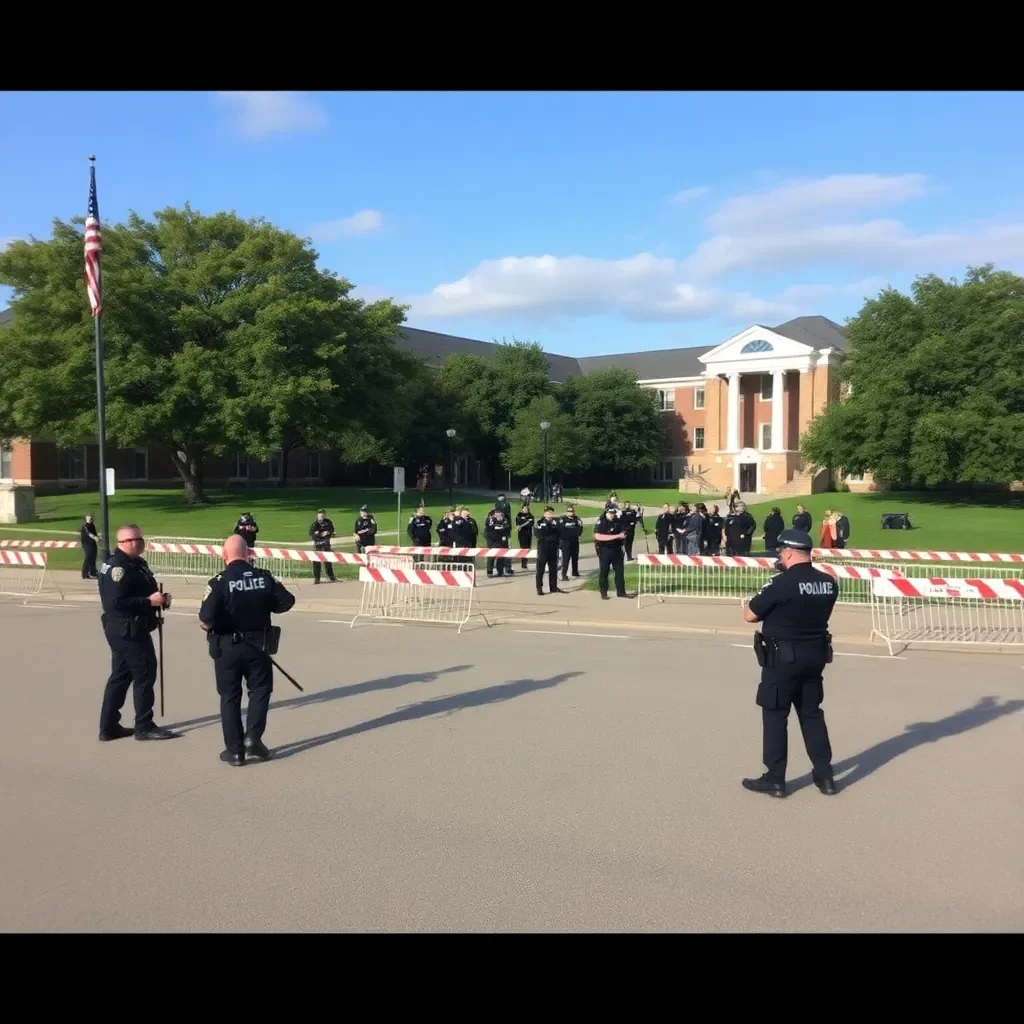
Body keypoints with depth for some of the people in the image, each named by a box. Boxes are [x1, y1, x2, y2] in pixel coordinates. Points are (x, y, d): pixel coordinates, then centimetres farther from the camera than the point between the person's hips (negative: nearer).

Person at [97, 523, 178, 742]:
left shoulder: (135, 563, 13)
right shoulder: (118, 567, -19)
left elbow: (139, 593, 22)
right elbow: (116, 602, -27)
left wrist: (159, 598, 3)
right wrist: (149, 601, -25)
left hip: (128, 630, 10)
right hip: (127, 630, -10)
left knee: (121, 675, 14)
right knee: (144, 675, -3)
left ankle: (108, 727, 22)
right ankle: (144, 727, 5)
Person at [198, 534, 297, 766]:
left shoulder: (219, 582, -15)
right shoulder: (264, 577, -7)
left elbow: (207, 620, -22)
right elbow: (286, 601, 0)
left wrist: (207, 625, 0)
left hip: (227, 647, -1)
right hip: (258, 645, 1)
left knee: (230, 697, 11)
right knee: (260, 689, 20)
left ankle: (235, 750, 15)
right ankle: (253, 737, 8)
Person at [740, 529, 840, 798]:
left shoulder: (781, 584, -20)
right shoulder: (829, 583, 0)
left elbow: (749, 615, -13)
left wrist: (767, 606, 6)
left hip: (783, 658, -6)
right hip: (815, 656, 6)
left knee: (775, 716, 5)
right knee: (812, 714, 17)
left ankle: (774, 779, 11)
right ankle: (825, 775, 22)